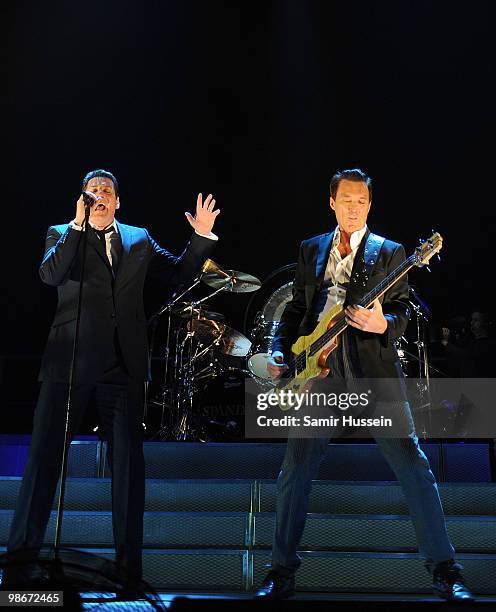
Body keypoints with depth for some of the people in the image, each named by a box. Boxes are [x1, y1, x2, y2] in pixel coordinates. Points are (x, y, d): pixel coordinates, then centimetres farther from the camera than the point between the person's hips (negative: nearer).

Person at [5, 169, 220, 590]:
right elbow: (50, 275, -12)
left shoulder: (139, 239, 15)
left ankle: (130, 562, 16)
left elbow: (179, 274, 14)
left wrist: (202, 236, 2)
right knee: (46, 455, 0)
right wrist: (78, 226, -19)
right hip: (70, 362, -2)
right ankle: (23, 554, 12)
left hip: (124, 365, 3)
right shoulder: (63, 235, 7)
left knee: (129, 459, 5)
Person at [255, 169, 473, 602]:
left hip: (374, 370, -2)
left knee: (413, 465, -5)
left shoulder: (390, 252, 8)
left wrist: (383, 324, -19)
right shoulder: (311, 250, 16)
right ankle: (282, 570, 14)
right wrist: (280, 352, 5)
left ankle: (444, 569, 7)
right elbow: (296, 307, 17)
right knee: (295, 470, 0)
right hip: (318, 370, 2)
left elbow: (403, 312, 3)